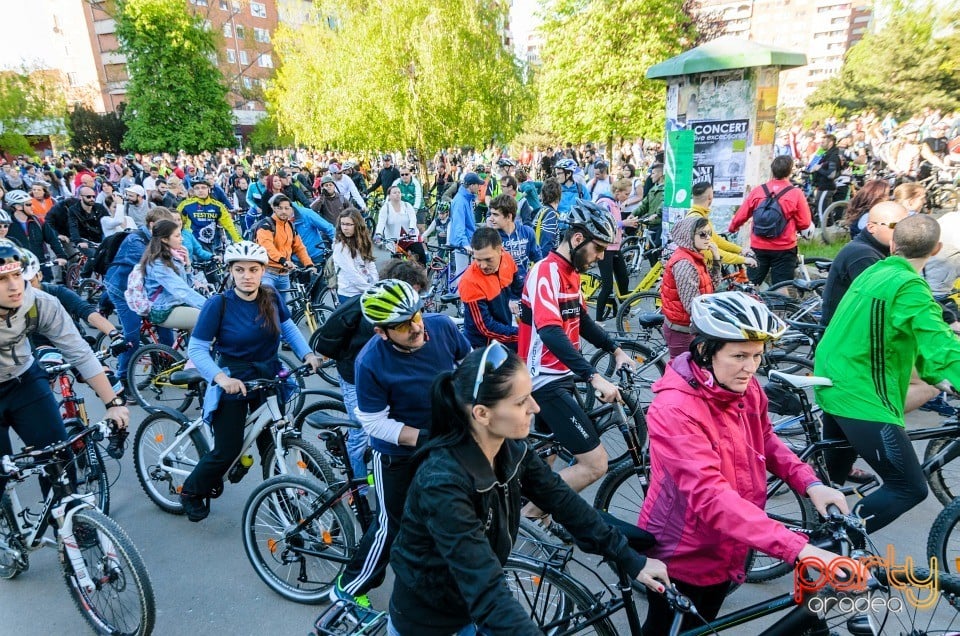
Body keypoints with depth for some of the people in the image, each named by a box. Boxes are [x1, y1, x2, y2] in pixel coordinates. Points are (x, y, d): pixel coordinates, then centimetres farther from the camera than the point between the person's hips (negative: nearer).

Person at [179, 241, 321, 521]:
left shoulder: (272, 298, -6)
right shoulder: (218, 304, -17)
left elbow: (288, 328, 9)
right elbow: (196, 349, -15)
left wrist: (307, 354, -6)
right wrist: (221, 378, -30)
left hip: (269, 379, 3)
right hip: (233, 382, -3)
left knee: (271, 444, 9)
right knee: (227, 451, 2)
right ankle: (192, 491, 30)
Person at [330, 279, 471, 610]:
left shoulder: (442, 326, -19)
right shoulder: (371, 363, -30)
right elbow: (374, 422, -22)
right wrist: (425, 438, -30)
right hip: (398, 453, -5)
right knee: (393, 525, 7)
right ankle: (348, 589, 31)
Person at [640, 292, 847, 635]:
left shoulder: (746, 389, -9)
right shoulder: (675, 409, -33)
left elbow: (765, 440, 8)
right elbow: (710, 497, -40)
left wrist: (810, 483, -8)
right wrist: (800, 548, -45)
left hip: (725, 553, 7)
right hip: (680, 559, -7)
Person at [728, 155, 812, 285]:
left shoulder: (757, 191, -3)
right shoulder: (796, 193, -8)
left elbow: (741, 216, 4)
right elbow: (804, 224, -6)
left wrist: (732, 228, 24)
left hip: (758, 248, 2)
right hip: (784, 250, -2)